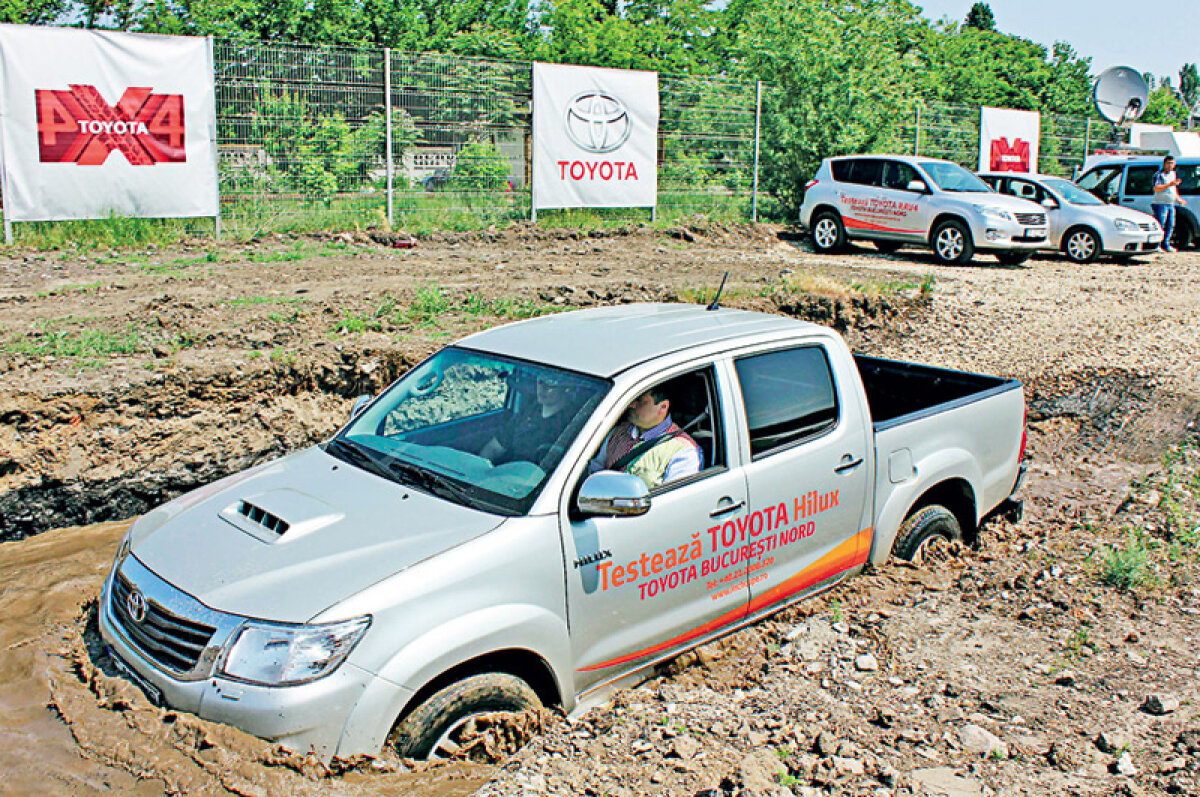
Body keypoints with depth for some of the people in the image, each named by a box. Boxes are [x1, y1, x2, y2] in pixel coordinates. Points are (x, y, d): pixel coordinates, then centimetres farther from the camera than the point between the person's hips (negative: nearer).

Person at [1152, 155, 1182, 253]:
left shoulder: (1173, 174, 17)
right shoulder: (1158, 174, -8)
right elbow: (1156, 188, -20)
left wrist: (1178, 199, 25)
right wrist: (1170, 184, -25)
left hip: (1171, 204, 8)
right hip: (1161, 204, -8)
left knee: (1170, 226, 9)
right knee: (1160, 226, -11)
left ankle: (1166, 245, 17)